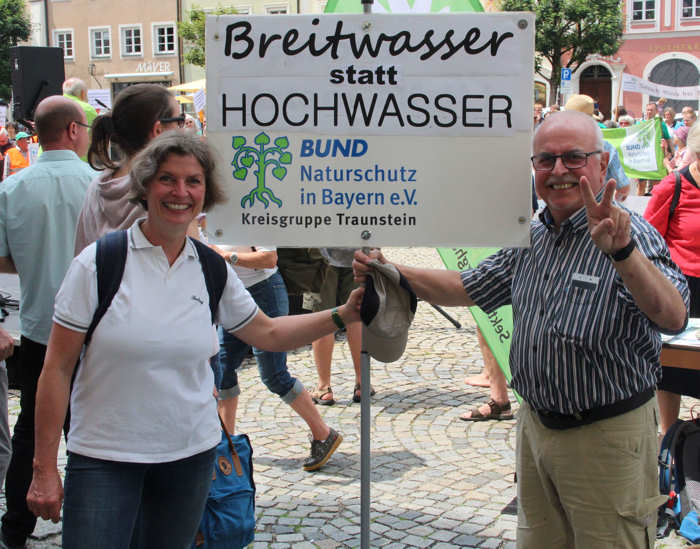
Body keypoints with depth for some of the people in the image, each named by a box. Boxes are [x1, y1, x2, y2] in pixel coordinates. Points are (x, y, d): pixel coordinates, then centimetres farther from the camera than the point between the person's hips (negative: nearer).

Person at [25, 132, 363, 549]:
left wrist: (342, 315, 5)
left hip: (191, 454, 3)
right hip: (103, 457, -3)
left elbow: (268, 333, 16)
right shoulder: (99, 262, -8)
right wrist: (44, 468, -8)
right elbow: (58, 367, -7)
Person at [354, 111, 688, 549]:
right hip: (536, 426, 7)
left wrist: (622, 252, -51)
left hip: (607, 435, -7)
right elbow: (468, 288, 16)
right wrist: (390, 271, 5)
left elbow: (673, 318, -35)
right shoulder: (532, 237, 5)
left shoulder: (629, 234, -18)